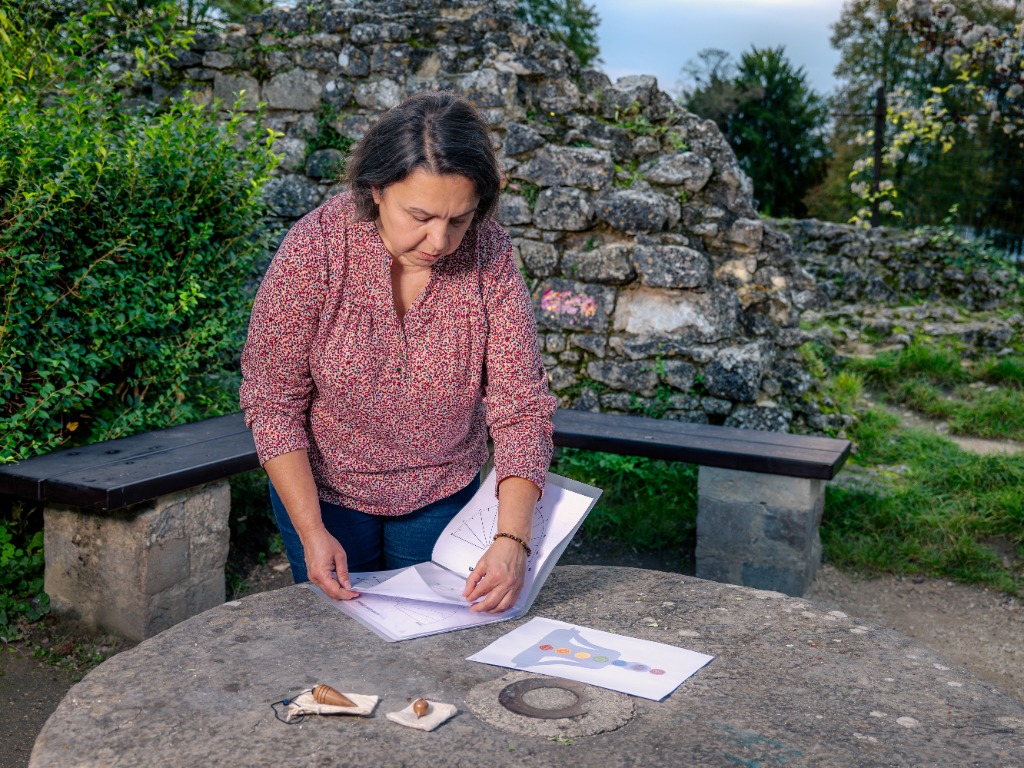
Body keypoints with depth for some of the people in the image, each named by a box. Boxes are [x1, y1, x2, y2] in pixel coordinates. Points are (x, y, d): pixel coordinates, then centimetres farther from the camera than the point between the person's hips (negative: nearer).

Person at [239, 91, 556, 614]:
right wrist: (312, 532, -23)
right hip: (322, 491, -1)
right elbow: (272, 400, -18)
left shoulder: (489, 256, -19)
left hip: (443, 495, 2)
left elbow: (519, 406, -20)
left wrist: (512, 540, -32)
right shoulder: (313, 250, -24)